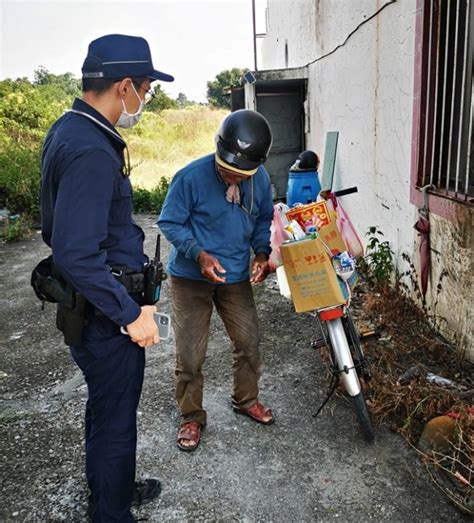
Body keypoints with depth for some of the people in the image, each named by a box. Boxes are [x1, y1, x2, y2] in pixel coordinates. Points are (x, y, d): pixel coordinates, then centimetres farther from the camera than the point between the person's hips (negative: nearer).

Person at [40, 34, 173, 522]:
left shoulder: (67, 130, 7)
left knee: (104, 406, 26)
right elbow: (76, 254, -30)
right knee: (115, 419, 9)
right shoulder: (91, 152, -26)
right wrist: (132, 313, -22)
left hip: (92, 305, 10)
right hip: (104, 313, -10)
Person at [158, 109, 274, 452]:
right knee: (191, 354, 2)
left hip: (236, 276, 4)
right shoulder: (191, 177, -20)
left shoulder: (260, 179, -6)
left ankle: (247, 400, 40)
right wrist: (200, 254, -27)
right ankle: (192, 417, 24)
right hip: (191, 277, -4)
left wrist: (262, 252, -8)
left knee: (249, 341, 13)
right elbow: (169, 223, -13)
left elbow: (264, 219, 10)